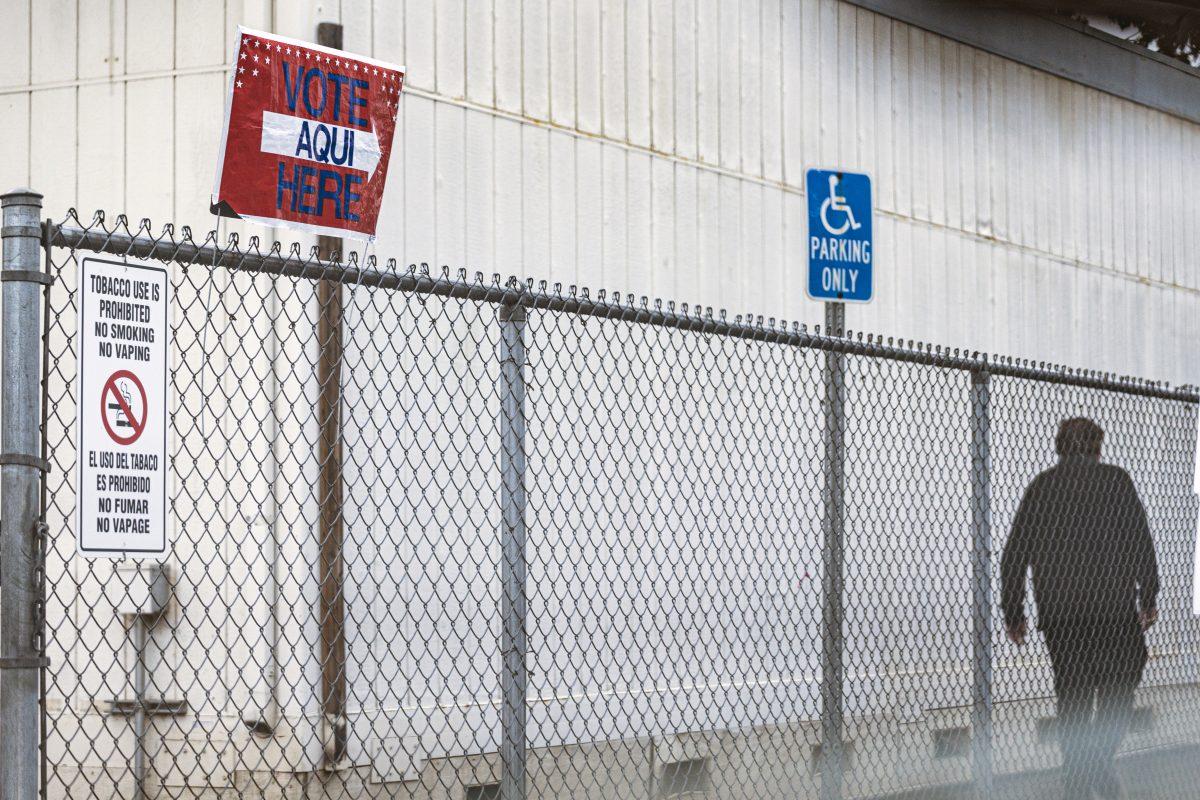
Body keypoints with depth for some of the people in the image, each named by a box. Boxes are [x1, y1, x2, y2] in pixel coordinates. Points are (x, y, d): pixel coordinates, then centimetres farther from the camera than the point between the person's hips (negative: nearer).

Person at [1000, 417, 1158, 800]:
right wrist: (1148, 597, 6)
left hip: (1059, 615, 3)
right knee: (1117, 685, 10)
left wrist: (1013, 612, 14)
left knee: (1073, 697, 9)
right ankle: (1100, 759, -11)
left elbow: (1014, 554, 8)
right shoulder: (1115, 481, 1)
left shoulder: (1040, 487, 9)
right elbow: (1141, 541, -2)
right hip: (1113, 607, -3)